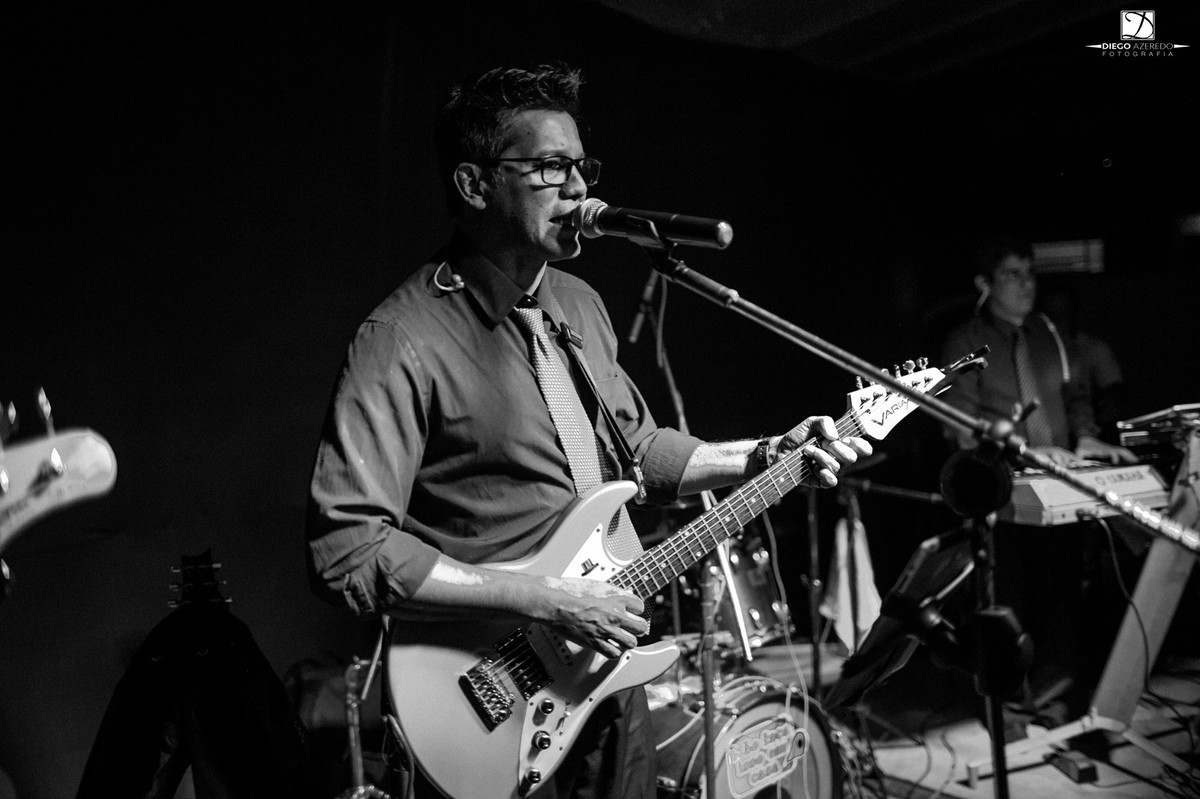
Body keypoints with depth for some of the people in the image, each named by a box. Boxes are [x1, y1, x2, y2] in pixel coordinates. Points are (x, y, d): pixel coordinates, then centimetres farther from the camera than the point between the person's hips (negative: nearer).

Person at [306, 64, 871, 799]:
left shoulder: (579, 304, 7)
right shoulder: (405, 340, -19)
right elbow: (345, 550, -25)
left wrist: (766, 456, 4)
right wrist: (546, 600, -25)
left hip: (613, 671, 7)